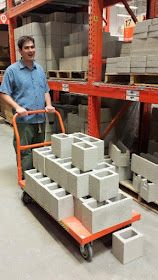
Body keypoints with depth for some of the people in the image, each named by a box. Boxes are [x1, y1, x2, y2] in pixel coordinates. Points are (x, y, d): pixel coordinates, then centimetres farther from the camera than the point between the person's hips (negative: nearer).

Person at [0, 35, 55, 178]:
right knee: (24, 152, 0)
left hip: (40, 118, 5)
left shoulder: (40, 69, 13)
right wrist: (17, 107, -18)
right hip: (23, 119, -5)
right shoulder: (12, 70, -4)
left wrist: (48, 105, 2)